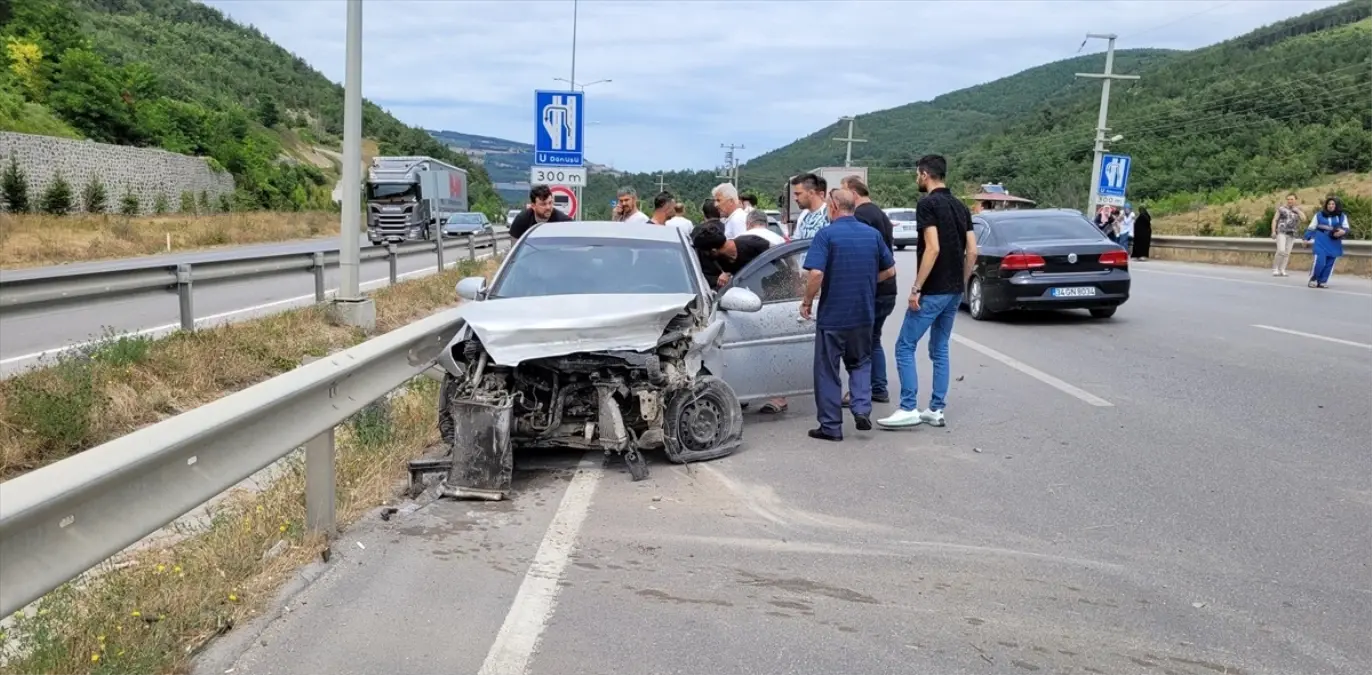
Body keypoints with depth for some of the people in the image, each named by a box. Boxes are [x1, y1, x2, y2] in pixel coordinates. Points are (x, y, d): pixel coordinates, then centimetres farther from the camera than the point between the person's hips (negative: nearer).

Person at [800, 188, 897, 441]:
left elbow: (816, 274, -22)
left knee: (827, 371, 6)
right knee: (860, 363, 22)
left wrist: (807, 302, -8)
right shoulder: (873, 234, 4)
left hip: (832, 315, -4)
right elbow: (890, 270, 10)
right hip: (864, 314, 5)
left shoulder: (826, 234, -12)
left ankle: (831, 426, 11)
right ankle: (862, 408, 3)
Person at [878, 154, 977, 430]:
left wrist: (916, 288, -19)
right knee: (939, 350, 14)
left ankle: (908, 409, -2)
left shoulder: (927, 204, -13)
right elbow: (972, 252, 9)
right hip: (954, 291, 8)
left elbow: (933, 248, -23)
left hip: (932, 291, -8)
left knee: (905, 347, -1)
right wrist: (961, 284, 17)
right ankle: (936, 410, 16)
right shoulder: (960, 207, 12)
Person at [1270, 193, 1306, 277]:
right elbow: (1274, 220, 3)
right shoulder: (1281, 208, 3)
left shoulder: (1298, 210, 11)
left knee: (1287, 253, 1)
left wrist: (1297, 209, -4)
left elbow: (1304, 219, -3)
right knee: (1281, 251, -17)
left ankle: (1282, 270, 3)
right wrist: (1273, 231, -6)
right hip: (1281, 232, -4)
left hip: (1292, 234, 4)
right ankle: (1275, 269, -9)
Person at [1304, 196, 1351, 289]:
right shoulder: (1319, 214, 3)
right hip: (1321, 242, -2)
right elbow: (1311, 228, 8)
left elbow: (1346, 228, 6)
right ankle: (1313, 279, 5)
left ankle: (1323, 281, 13)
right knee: (1320, 262, -14)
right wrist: (1307, 238, 5)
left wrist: (1343, 231, -17)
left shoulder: (1342, 216, 5)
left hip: (1334, 244, 2)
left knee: (1330, 263, 2)